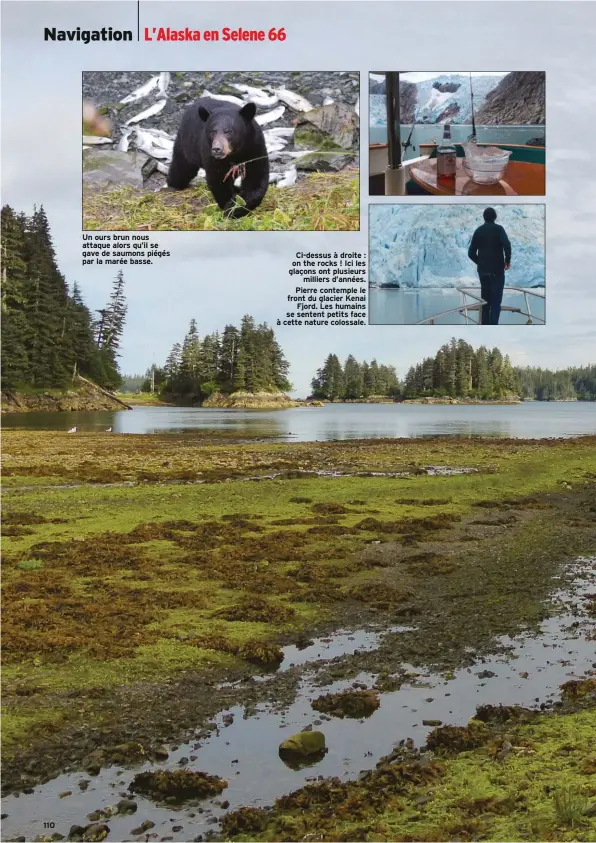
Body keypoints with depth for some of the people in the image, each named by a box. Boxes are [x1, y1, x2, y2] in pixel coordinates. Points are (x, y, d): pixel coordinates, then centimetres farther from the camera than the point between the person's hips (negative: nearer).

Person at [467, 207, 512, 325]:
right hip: (497, 270, -4)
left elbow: (471, 253, 6)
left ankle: (485, 325, 13)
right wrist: (507, 260, -7)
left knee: (485, 299, 12)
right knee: (496, 300, -3)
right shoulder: (498, 229, -5)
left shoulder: (478, 231, 7)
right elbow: (507, 245, -22)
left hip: (482, 270, 4)